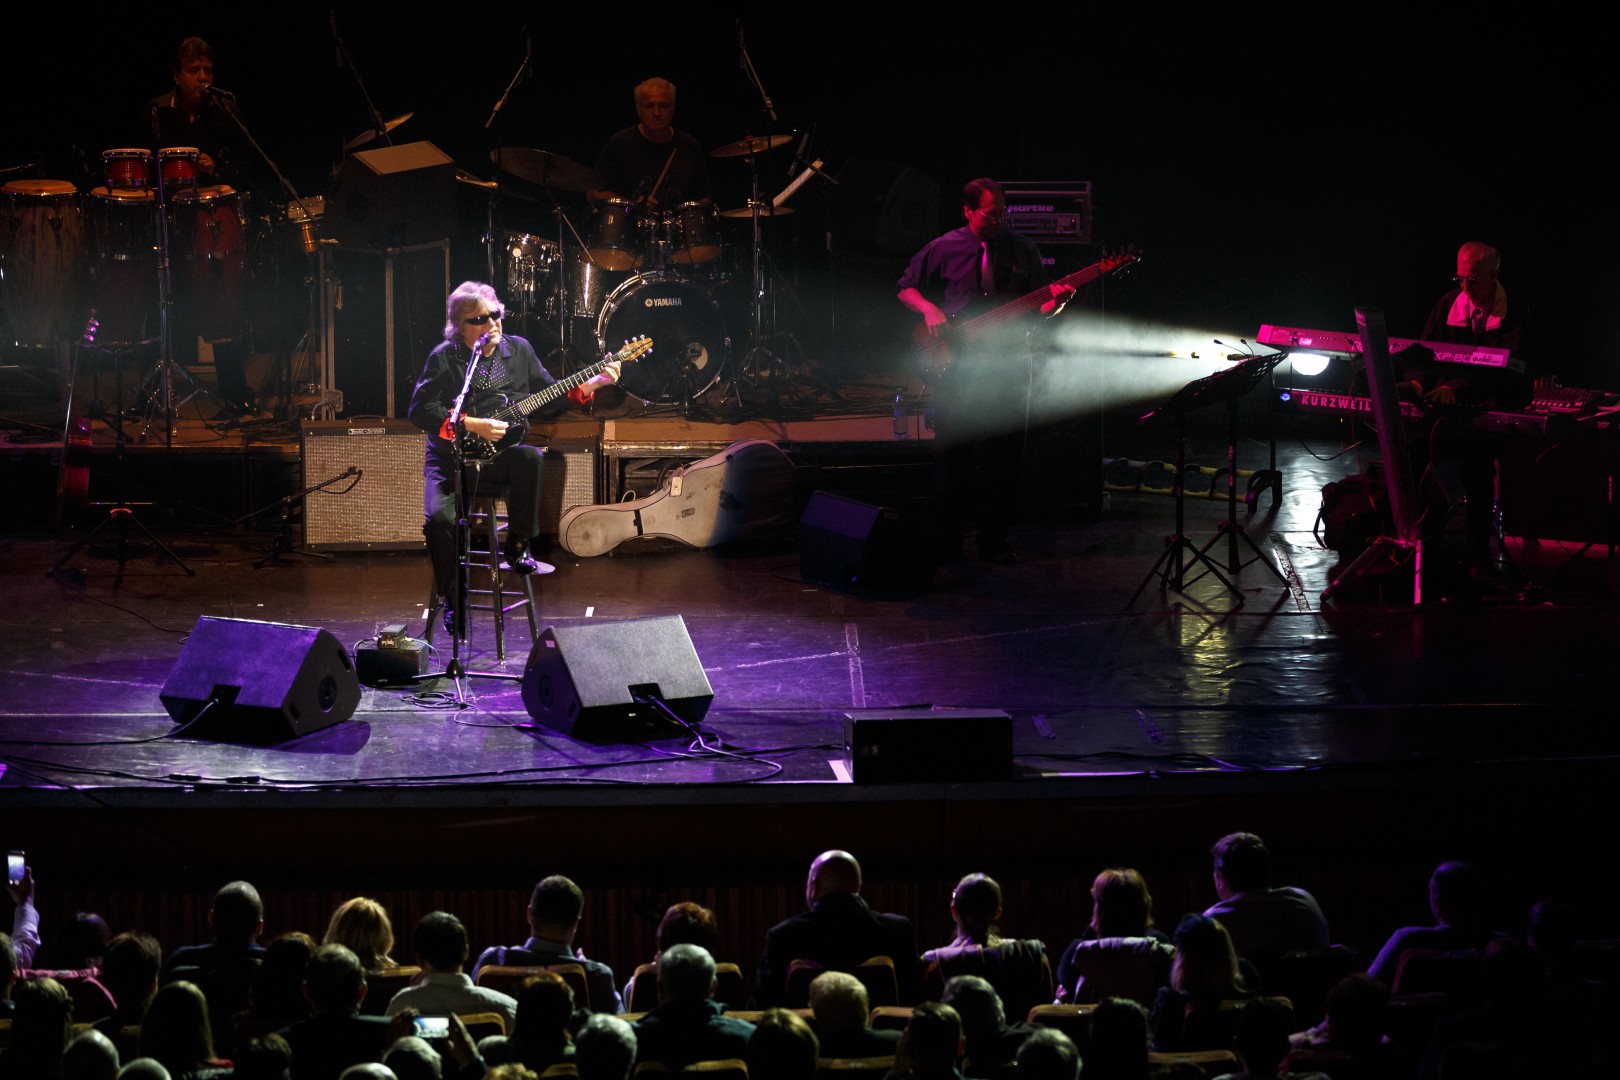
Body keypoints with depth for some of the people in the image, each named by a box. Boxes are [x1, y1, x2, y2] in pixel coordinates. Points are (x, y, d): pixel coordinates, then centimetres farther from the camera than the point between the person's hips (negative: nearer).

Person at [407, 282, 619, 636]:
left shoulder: (518, 350, 5)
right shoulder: (444, 358, -7)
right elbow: (420, 410, -15)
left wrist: (592, 384, -5)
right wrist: (472, 425, -21)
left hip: (500, 455, 2)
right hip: (451, 458, -2)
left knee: (531, 458, -32)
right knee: (439, 518, -26)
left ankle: (518, 548, -15)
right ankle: (451, 600, -5)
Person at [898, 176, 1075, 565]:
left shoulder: (1022, 249, 6)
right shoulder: (942, 249, 1)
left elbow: (1037, 308, 9)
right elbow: (906, 288, 12)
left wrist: (1055, 300, -13)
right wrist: (929, 311, -7)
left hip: (1006, 365, 1)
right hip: (956, 367, -1)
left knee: (1003, 457, 1)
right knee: (953, 454, 0)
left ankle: (994, 539, 9)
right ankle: (948, 539, 10)